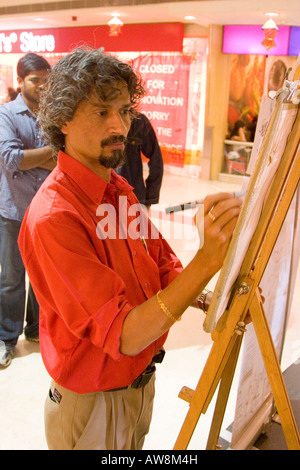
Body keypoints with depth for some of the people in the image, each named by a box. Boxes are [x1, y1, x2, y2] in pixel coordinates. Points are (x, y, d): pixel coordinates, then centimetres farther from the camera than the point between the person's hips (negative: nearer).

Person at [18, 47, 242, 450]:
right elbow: (124, 336, -30)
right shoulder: (53, 216, -28)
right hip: (93, 405, -7)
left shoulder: (119, 189, -1)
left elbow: (164, 267, 4)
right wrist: (208, 260, -40)